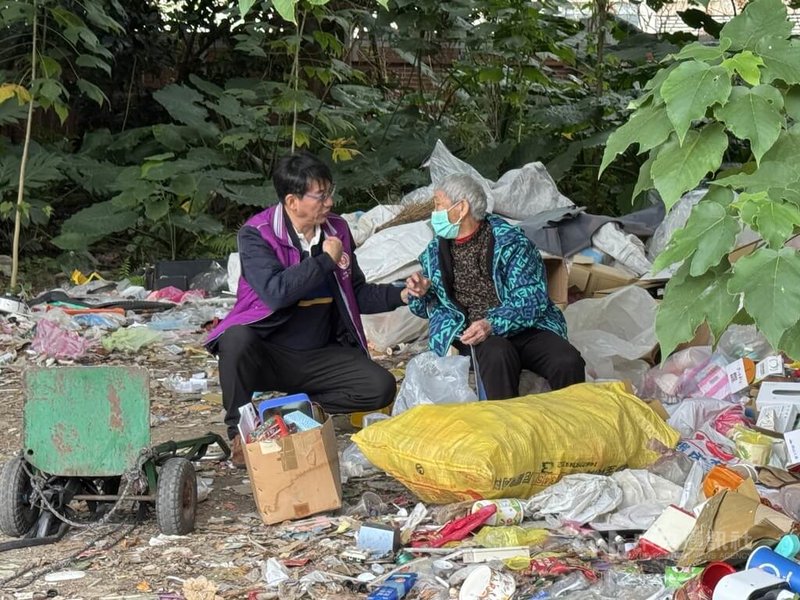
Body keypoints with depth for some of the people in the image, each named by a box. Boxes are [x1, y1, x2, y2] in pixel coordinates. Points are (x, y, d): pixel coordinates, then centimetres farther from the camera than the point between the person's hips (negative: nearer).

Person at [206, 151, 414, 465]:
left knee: (381, 387, -18)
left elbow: (357, 293, 15)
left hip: (321, 356, 5)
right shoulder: (256, 235, -12)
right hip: (269, 354, -4)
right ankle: (240, 428, -16)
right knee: (237, 339, -37)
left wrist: (401, 295, -3)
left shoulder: (336, 230, 6)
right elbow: (275, 292, -28)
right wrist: (326, 260, -19)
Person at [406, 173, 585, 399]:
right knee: (498, 354, -36)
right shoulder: (435, 253, 14)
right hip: (468, 335, 1)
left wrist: (492, 324, -25)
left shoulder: (510, 241, -1)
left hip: (522, 327, -1)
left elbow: (531, 299, -9)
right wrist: (421, 294, -1)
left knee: (568, 362, -28)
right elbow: (428, 309, 24)